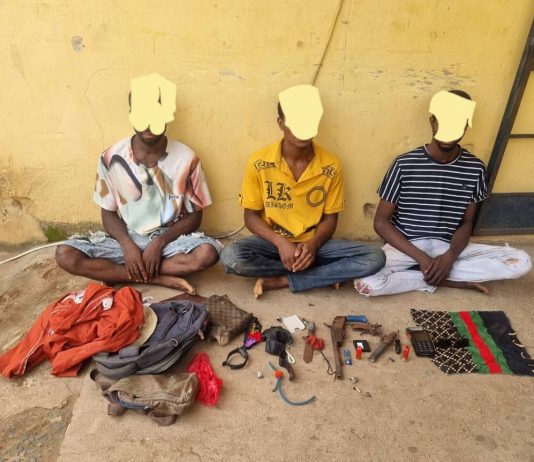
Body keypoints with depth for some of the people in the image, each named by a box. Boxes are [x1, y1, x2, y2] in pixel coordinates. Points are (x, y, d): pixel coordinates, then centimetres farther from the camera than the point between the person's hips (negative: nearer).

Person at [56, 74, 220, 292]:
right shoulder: (112, 157, -7)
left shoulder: (185, 158, -11)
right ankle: (160, 278, -20)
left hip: (169, 239, -1)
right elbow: (108, 213, 1)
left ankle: (119, 274, -16)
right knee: (65, 254, -20)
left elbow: (194, 215, -5)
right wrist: (128, 246, -17)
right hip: (125, 239, 2)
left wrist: (159, 242, -18)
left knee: (208, 252, -32)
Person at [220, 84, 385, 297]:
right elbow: (251, 216, -5)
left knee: (374, 258, -20)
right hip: (273, 242, 0)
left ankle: (282, 281, -17)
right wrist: (280, 242, -22)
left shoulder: (331, 166, -9)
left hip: (312, 243, 1)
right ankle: (323, 274, -14)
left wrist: (313, 244, -21)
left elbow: (330, 218, -1)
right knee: (231, 257, -31)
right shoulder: (259, 163, -12)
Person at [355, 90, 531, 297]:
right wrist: (421, 258, -19)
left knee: (521, 261, -17)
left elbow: (466, 222, 5)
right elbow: (381, 222, -9)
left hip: (448, 248, 3)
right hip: (406, 247, -2)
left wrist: (450, 256, -16)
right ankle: (456, 280, -13)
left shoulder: (475, 169, -1)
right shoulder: (404, 164, -10)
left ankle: (425, 275, -12)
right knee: (365, 282, -31)